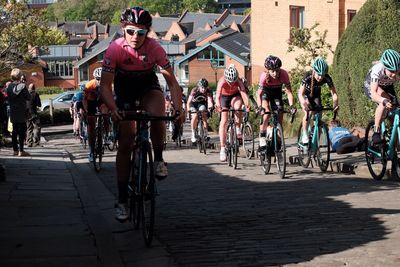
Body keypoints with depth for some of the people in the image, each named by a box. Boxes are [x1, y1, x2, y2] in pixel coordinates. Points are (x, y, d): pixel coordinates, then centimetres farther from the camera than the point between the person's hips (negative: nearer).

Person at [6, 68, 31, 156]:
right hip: (21, 113, -5)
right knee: (22, 131, -1)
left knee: (14, 131, 12)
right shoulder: (22, 86, -13)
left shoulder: (9, 86, 2)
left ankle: (15, 150, 15)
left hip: (13, 112, 5)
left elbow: (8, 98, 9)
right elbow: (28, 98, -8)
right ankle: (21, 151, -5)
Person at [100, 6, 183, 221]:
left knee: (157, 115, -35)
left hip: (148, 85, 0)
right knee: (125, 143, -6)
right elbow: (105, 84, -26)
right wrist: (113, 108, -44)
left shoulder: (155, 48, -25)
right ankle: (122, 200, 2)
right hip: (125, 89, 0)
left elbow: (172, 82, -20)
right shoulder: (115, 49, -27)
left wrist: (178, 109, -34)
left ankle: (159, 159, -6)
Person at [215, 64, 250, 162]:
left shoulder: (239, 81, -31)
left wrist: (247, 105, -62)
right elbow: (218, 95, -47)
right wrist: (218, 105, -67)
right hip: (224, 97, 0)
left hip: (235, 96, 1)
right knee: (224, 121, -11)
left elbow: (243, 93, -44)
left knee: (237, 107, -35)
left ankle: (238, 129, -13)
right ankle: (222, 149, -10)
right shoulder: (222, 81, -34)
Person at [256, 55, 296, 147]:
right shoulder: (264, 76, -36)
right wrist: (260, 107, -52)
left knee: (279, 116, -4)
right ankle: (262, 137, -16)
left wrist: (291, 106, -43)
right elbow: (259, 94, -36)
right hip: (265, 92, -2)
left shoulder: (283, 74, -32)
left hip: (277, 92, 2)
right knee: (267, 111, -27)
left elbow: (289, 92, -29)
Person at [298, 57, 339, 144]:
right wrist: (304, 103, -61)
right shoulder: (308, 76, -37)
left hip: (316, 95, 3)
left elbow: (333, 93, -27)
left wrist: (335, 103, -48)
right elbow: (301, 93, -40)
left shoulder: (327, 78, -30)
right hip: (305, 94, -3)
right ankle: (304, 135, -15)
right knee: (307, 112, -27)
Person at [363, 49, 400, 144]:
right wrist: (384, 101, -69)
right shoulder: (377, 70, -42)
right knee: (384, 102, -33)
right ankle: (376, 132, -25)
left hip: (387, 87, 4)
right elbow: (373, 93, -50)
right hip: (371, 87, -4)